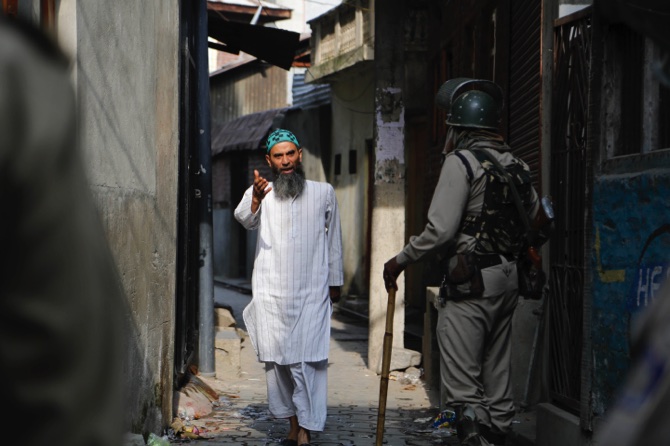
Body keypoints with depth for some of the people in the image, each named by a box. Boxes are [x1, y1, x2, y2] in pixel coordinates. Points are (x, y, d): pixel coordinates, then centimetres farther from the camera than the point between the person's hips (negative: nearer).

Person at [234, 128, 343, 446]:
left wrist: (335, 282, 17)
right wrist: (255, 199, -40)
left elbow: (333, 240, 16)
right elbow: (245, 219, -19)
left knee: (307, 359, -9)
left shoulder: (324, 193, 8)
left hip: (312, 292, -1)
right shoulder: (261, 192, 4)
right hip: (271, 292, 1)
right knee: (276, 359, 4)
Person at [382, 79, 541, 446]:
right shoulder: (515, 164, 12)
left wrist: (400, 260, -5)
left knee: (462, 382, -8)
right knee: (496, 375, 14)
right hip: (508, 279, 8)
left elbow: (440, 230, -16)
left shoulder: (461, 162, -11)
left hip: (470, 282, -8)